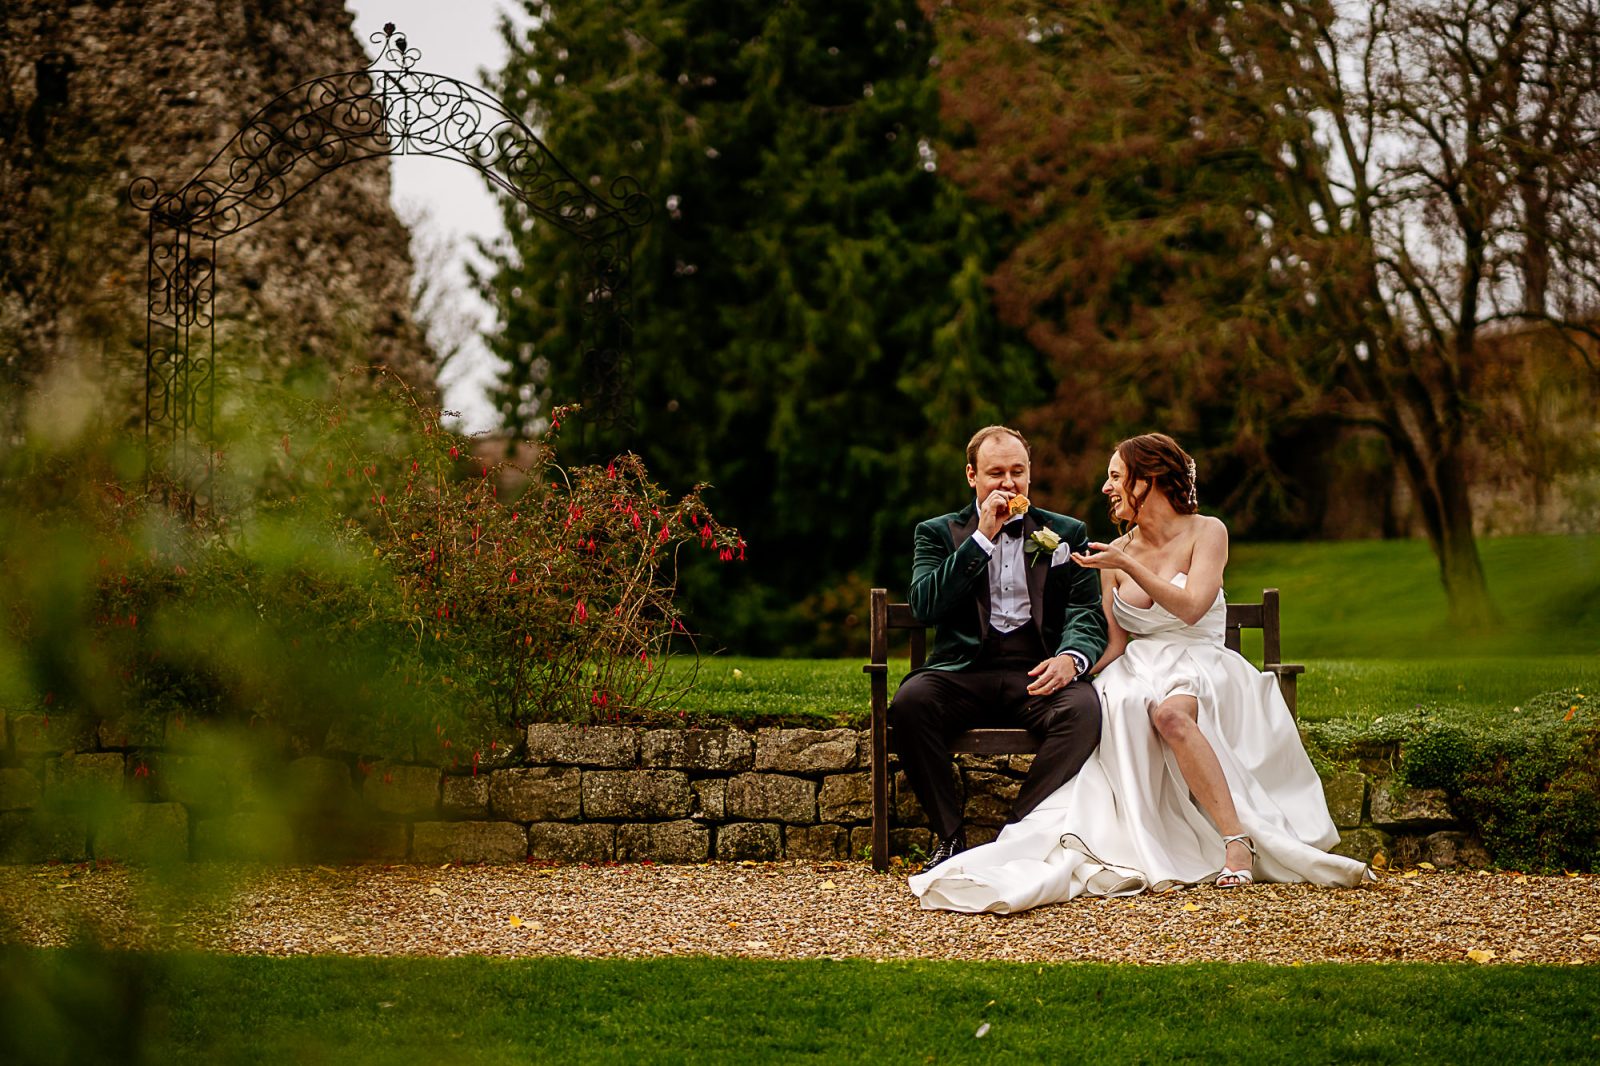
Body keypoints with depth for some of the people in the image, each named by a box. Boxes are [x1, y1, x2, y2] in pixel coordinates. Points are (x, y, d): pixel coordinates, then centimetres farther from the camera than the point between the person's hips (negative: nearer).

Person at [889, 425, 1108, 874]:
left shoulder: (1066, 533, 17)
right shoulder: (938, 533, 15)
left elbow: (1088, 614, 6)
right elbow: (924, 605, -3)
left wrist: (1071, 658, -17)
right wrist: (982, 538, -7)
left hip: (1036, 673, 0)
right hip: (963, 670, 0)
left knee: (1084, 708, -34)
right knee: (909, 702, -32)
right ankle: (949, 837, -19)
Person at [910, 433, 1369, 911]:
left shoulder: (1206, 533, 3)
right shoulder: (1116, 551, 15)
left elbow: (1191, 609, -13)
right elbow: (1116, 644, 14)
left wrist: (1129, 567, -15)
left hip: (1200, 670, -3)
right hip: (1138, 672, 3)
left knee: (1170, 712, -40)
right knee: (1120, 707, -36)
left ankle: (1238, 838, -42)